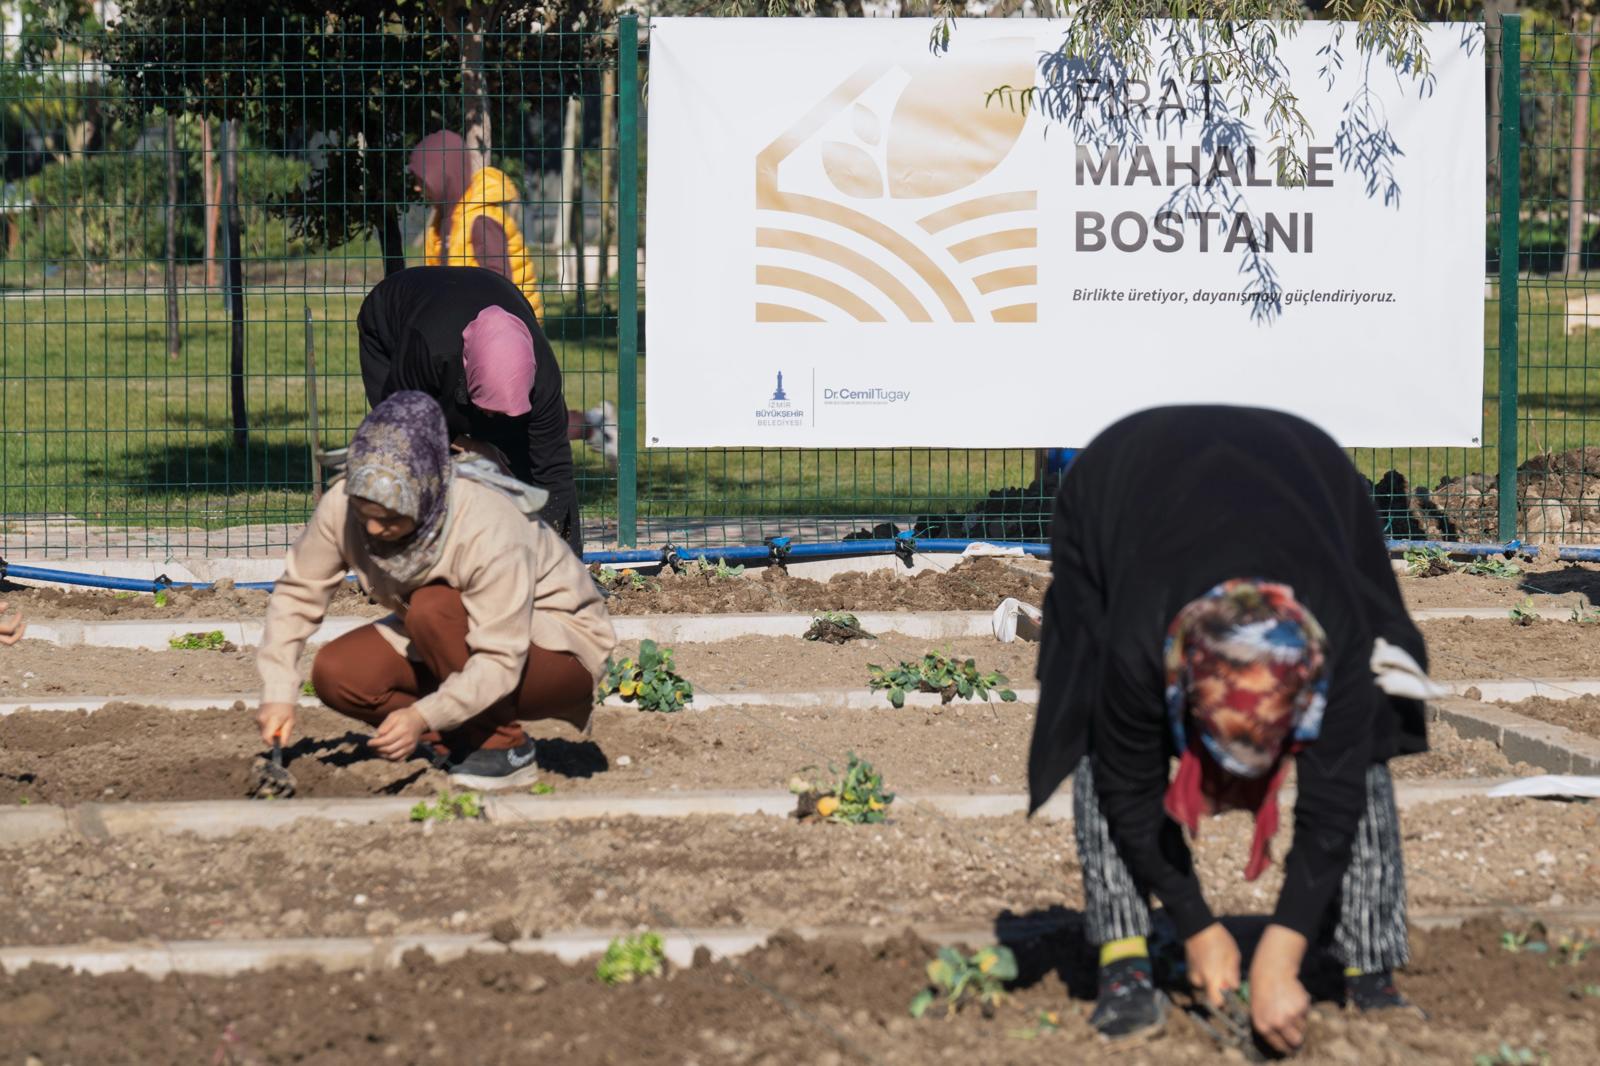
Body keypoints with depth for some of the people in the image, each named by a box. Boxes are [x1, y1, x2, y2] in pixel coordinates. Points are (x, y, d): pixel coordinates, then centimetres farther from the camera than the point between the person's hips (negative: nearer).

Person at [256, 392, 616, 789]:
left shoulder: (489, 527, -35)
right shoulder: (343, 507, -20)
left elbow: (500, 661, -35)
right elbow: (297, 593, -11)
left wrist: (423, 717, -47)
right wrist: (278, 693, -22)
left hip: (561, 645, -6)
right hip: (459, 641, 6)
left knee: (432, 610, -34)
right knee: (335, 674, -17)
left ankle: (506, 750, -16)